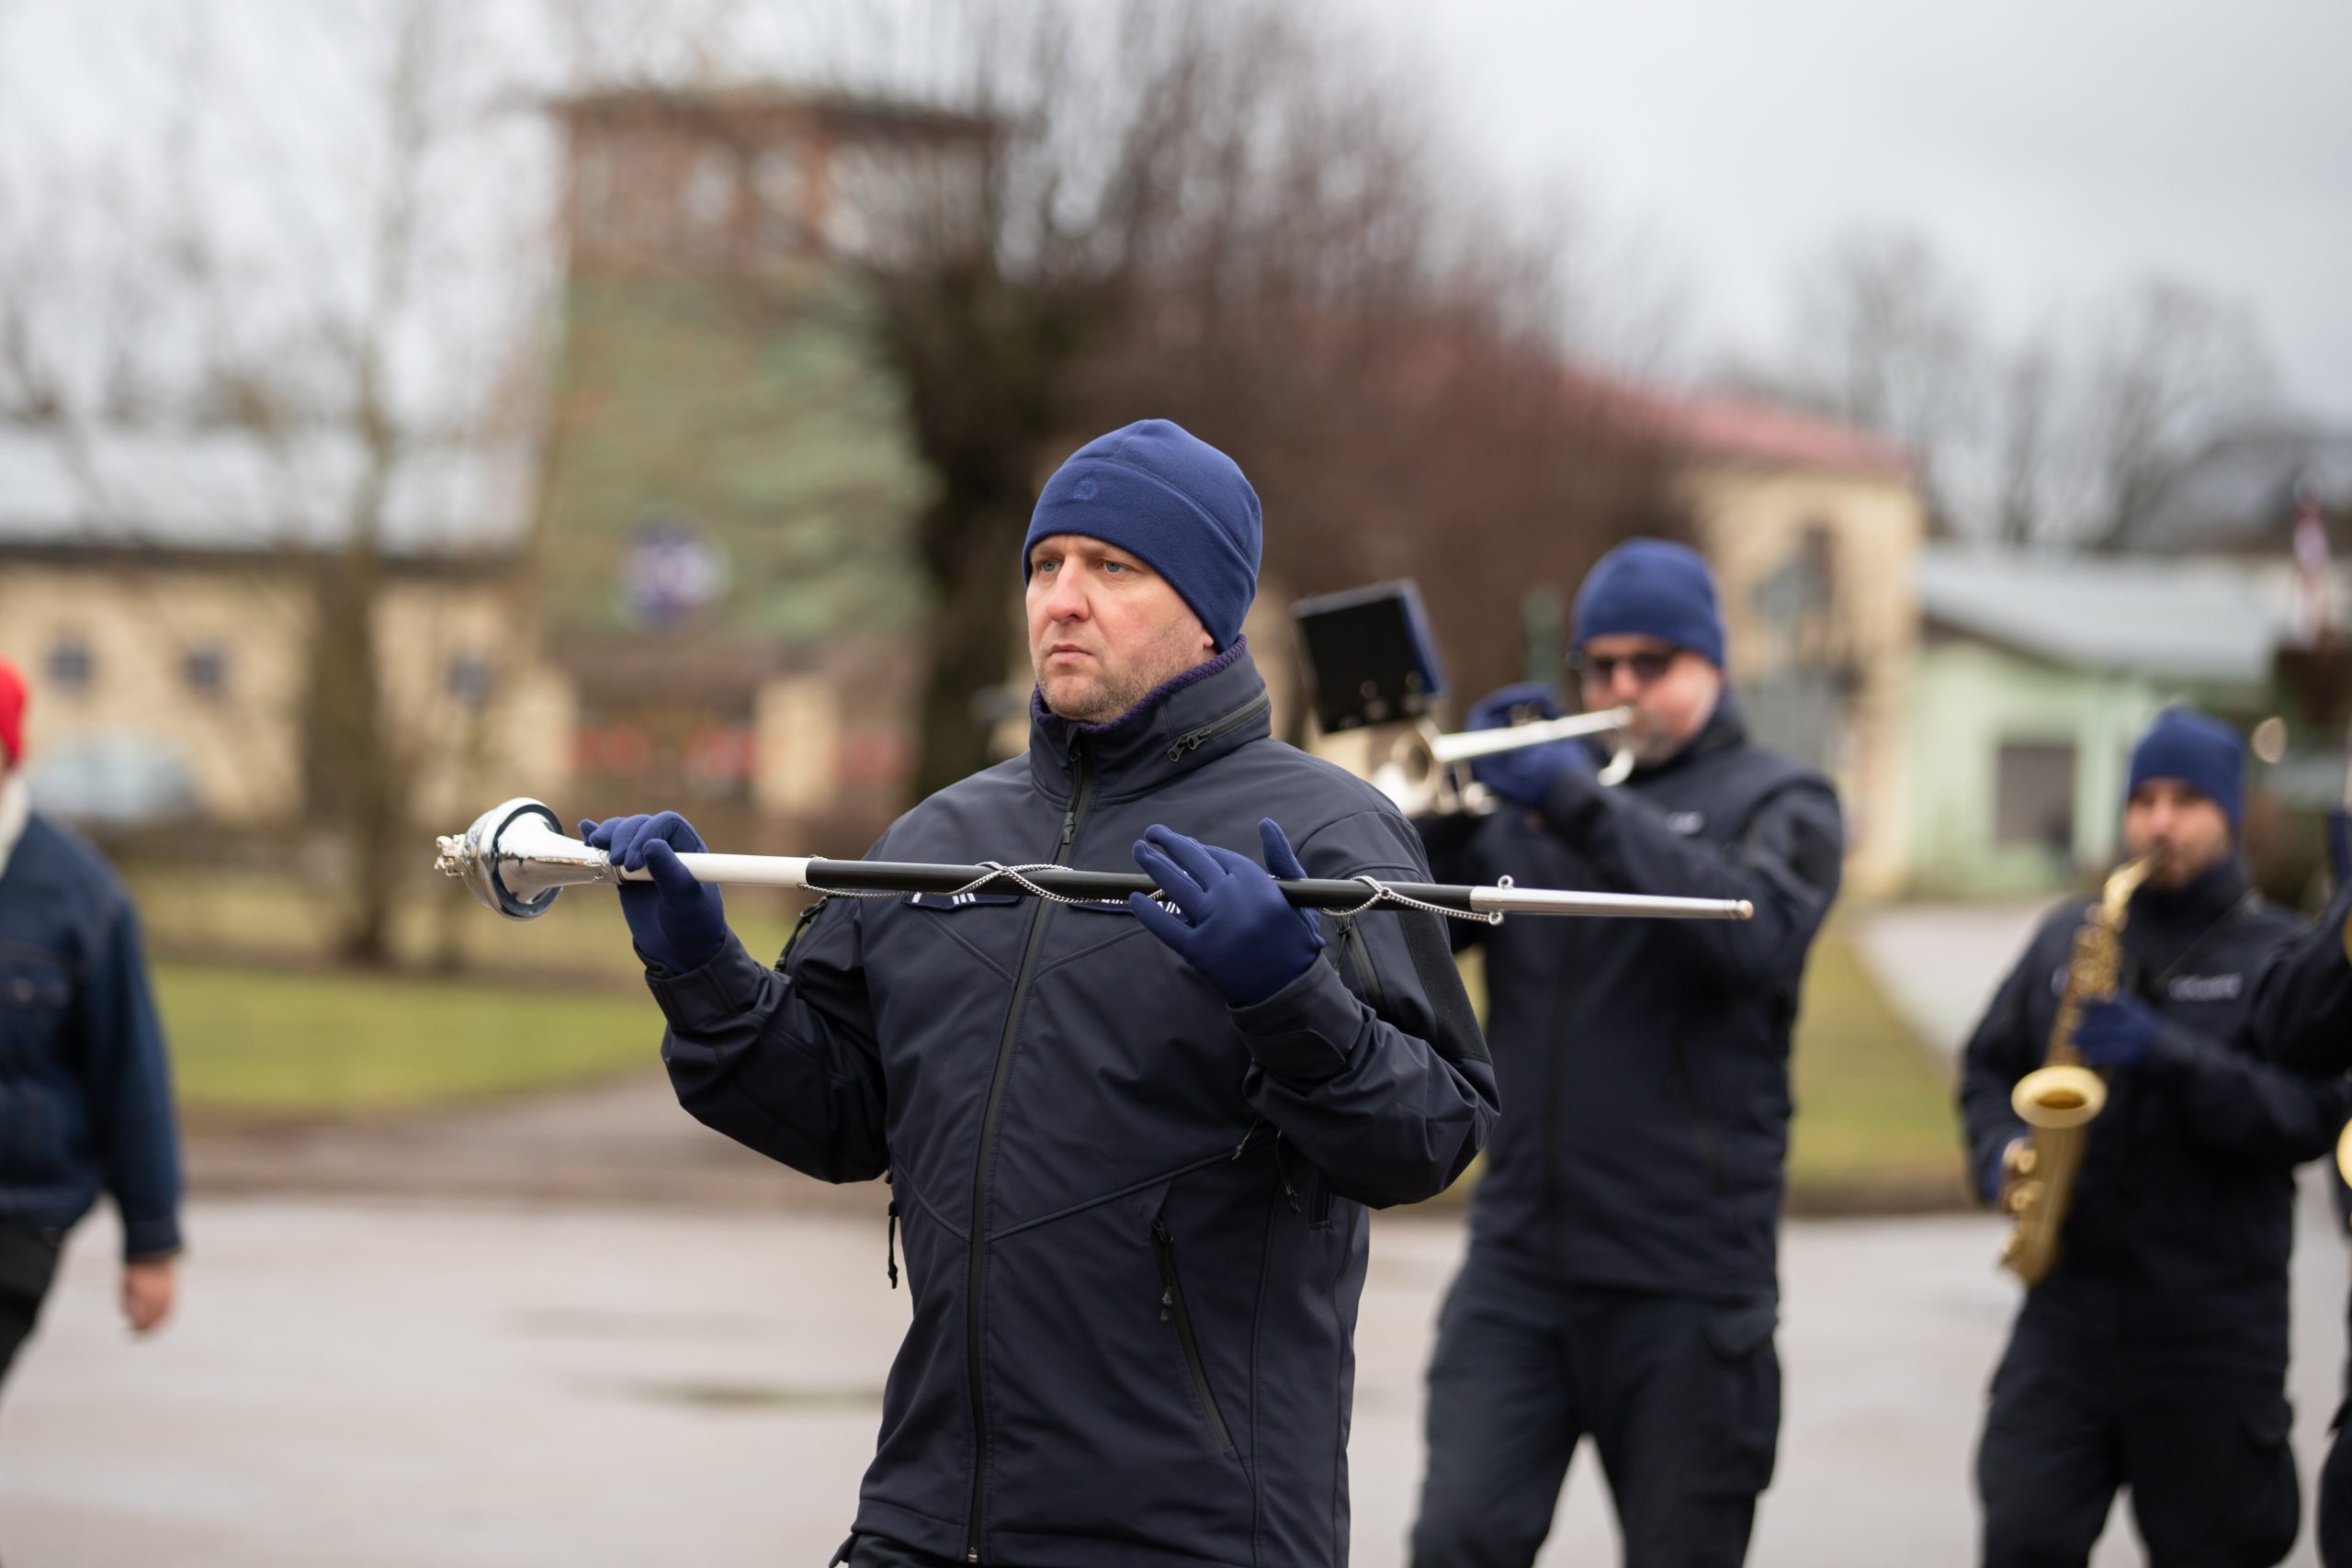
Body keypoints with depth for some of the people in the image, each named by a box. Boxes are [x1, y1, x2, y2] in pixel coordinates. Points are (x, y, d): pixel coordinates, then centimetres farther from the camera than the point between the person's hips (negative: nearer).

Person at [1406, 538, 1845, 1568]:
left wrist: (1590, 809, -21)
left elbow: (1759, 932, -16)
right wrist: (1447, 810, -9)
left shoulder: (1778, 803, 7)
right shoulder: (1537, 794, 17)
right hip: (1517, 1265, 3)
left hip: (1688, 1279, -2)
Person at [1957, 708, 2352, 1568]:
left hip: (2214, 1326, -3)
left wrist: (2166, 1056, -23)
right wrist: (2002, 1151, -2)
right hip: (2068, 1301, 3)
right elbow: (1989, 1066, 20)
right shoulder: (2067, 937, 13)